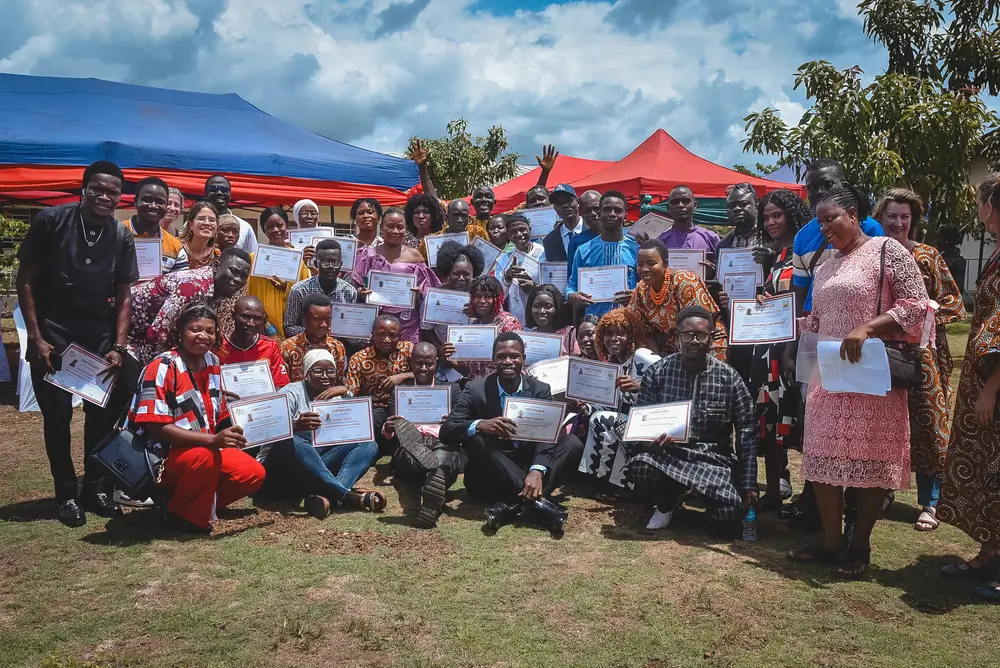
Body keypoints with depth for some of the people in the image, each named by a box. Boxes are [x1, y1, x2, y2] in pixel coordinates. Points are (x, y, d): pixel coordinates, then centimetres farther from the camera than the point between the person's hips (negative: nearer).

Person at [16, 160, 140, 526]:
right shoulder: (50, 221, -10)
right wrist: (35, 337, -12)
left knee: (102, 412, 5)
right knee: (57, 415, -1)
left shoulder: (122, 238, -1)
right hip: (52, 334, -3)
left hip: (99, 335, 3)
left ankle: (94, 487, 20)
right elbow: (25, 280, -7)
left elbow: (123, 296, 2)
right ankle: (67, 494, 13)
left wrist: (118, 347, -7)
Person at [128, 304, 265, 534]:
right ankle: (180, 514, -10)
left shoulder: (213, 364, 4)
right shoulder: (162, 368, -18)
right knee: (205, 458, -36)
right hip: (162, 457, -7)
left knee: (254, 473, -10)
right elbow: (155, 427, -26)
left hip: (207, 449, 7)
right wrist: (212, 440, -34)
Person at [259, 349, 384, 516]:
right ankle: (347, 496, -44)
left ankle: (329, 496, -41)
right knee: (292, 443, -38)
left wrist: (346, 392, -14)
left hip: (318, 464, 5)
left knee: (368, 445, -14)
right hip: (279, 467, -5)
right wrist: (296, 426, -42)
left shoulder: (336, 397, 12)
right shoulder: (292, 393, -4)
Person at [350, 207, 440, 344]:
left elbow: (425, 290, 9)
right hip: (376, 319, 0)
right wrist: (360, 292, -13)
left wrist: (418, 293, -10)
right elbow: (356, 286, 7)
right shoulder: (370, 255, 7)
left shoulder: (414, 255, 6)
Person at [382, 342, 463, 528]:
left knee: (443, 456, -39)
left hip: (443, 445, 0)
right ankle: (436, 475, -62)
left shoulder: (451, 389, 23)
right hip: (409, 451, 0)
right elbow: (389, 432, 15)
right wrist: (387, 430, -11)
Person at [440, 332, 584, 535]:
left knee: (573, 444, -19)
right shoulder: (476, 390, -6)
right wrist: (480, 425, -35)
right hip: (491, 477, -2)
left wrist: (537, 471, -34)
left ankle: (512, 504, -32)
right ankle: (535, 500, -34)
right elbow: (446, 431, -14)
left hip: (529, 468, 2)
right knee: (474, 438, -30)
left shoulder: (540, 390, -1)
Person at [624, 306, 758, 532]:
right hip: (668, 453, 1)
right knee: (639, 467, -32)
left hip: (713, 457, 0)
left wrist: (748, 484, -6)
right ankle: (667, 503, 4)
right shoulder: (657, 372, -3)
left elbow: (746, 432, 0)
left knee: (731, 512, -26)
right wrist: (648, 442, -23)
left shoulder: (729, 377, -3)